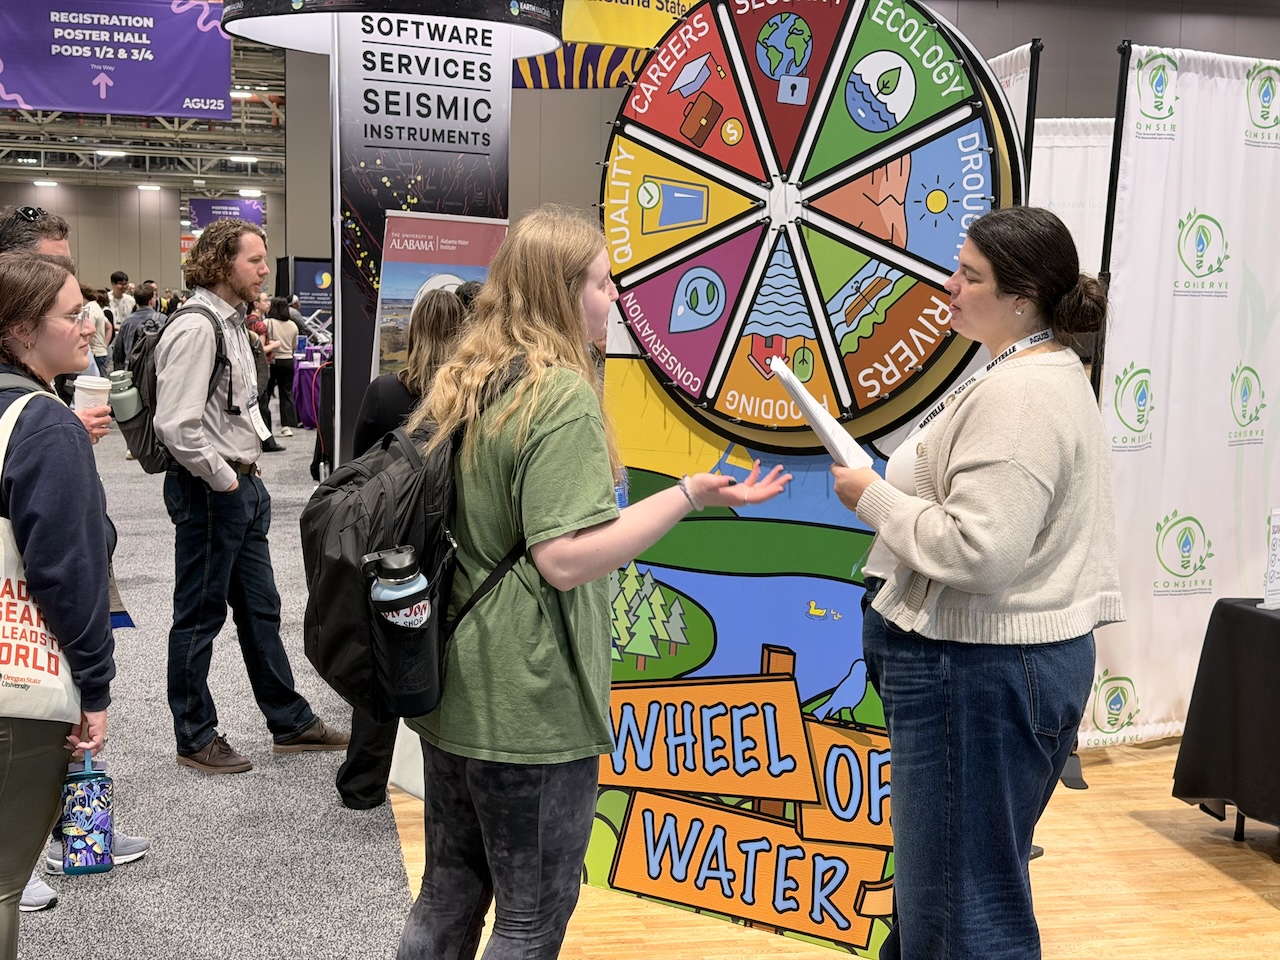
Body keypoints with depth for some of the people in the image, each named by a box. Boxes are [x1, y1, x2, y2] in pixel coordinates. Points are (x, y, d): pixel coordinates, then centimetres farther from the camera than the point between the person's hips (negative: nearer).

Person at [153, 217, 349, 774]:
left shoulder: (233, 322, 13)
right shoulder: (196, 328, -18)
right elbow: (177, 425, -26)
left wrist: (249, 465, 14)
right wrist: (223, 480, -17)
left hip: (242, 484, 10)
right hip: (208, 491, -10)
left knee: (260, 608, 17)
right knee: (200, 616, 4)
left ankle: (290, 722, 28)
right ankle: (194, 739, 18)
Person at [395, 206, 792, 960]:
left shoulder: (460, 384, 7)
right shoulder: (563, 396, -19)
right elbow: (564, 559, -25)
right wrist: (690, 495, -24)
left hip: (452, 692, 8)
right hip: (530, 706, -8)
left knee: (449, 894, 21)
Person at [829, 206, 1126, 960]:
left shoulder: (1016, 396, -20)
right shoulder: (1057, 374, 13)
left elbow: (977, 551, -27)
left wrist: (874, 497, -16)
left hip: (979, 670, -11)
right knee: (943, 874, 22)